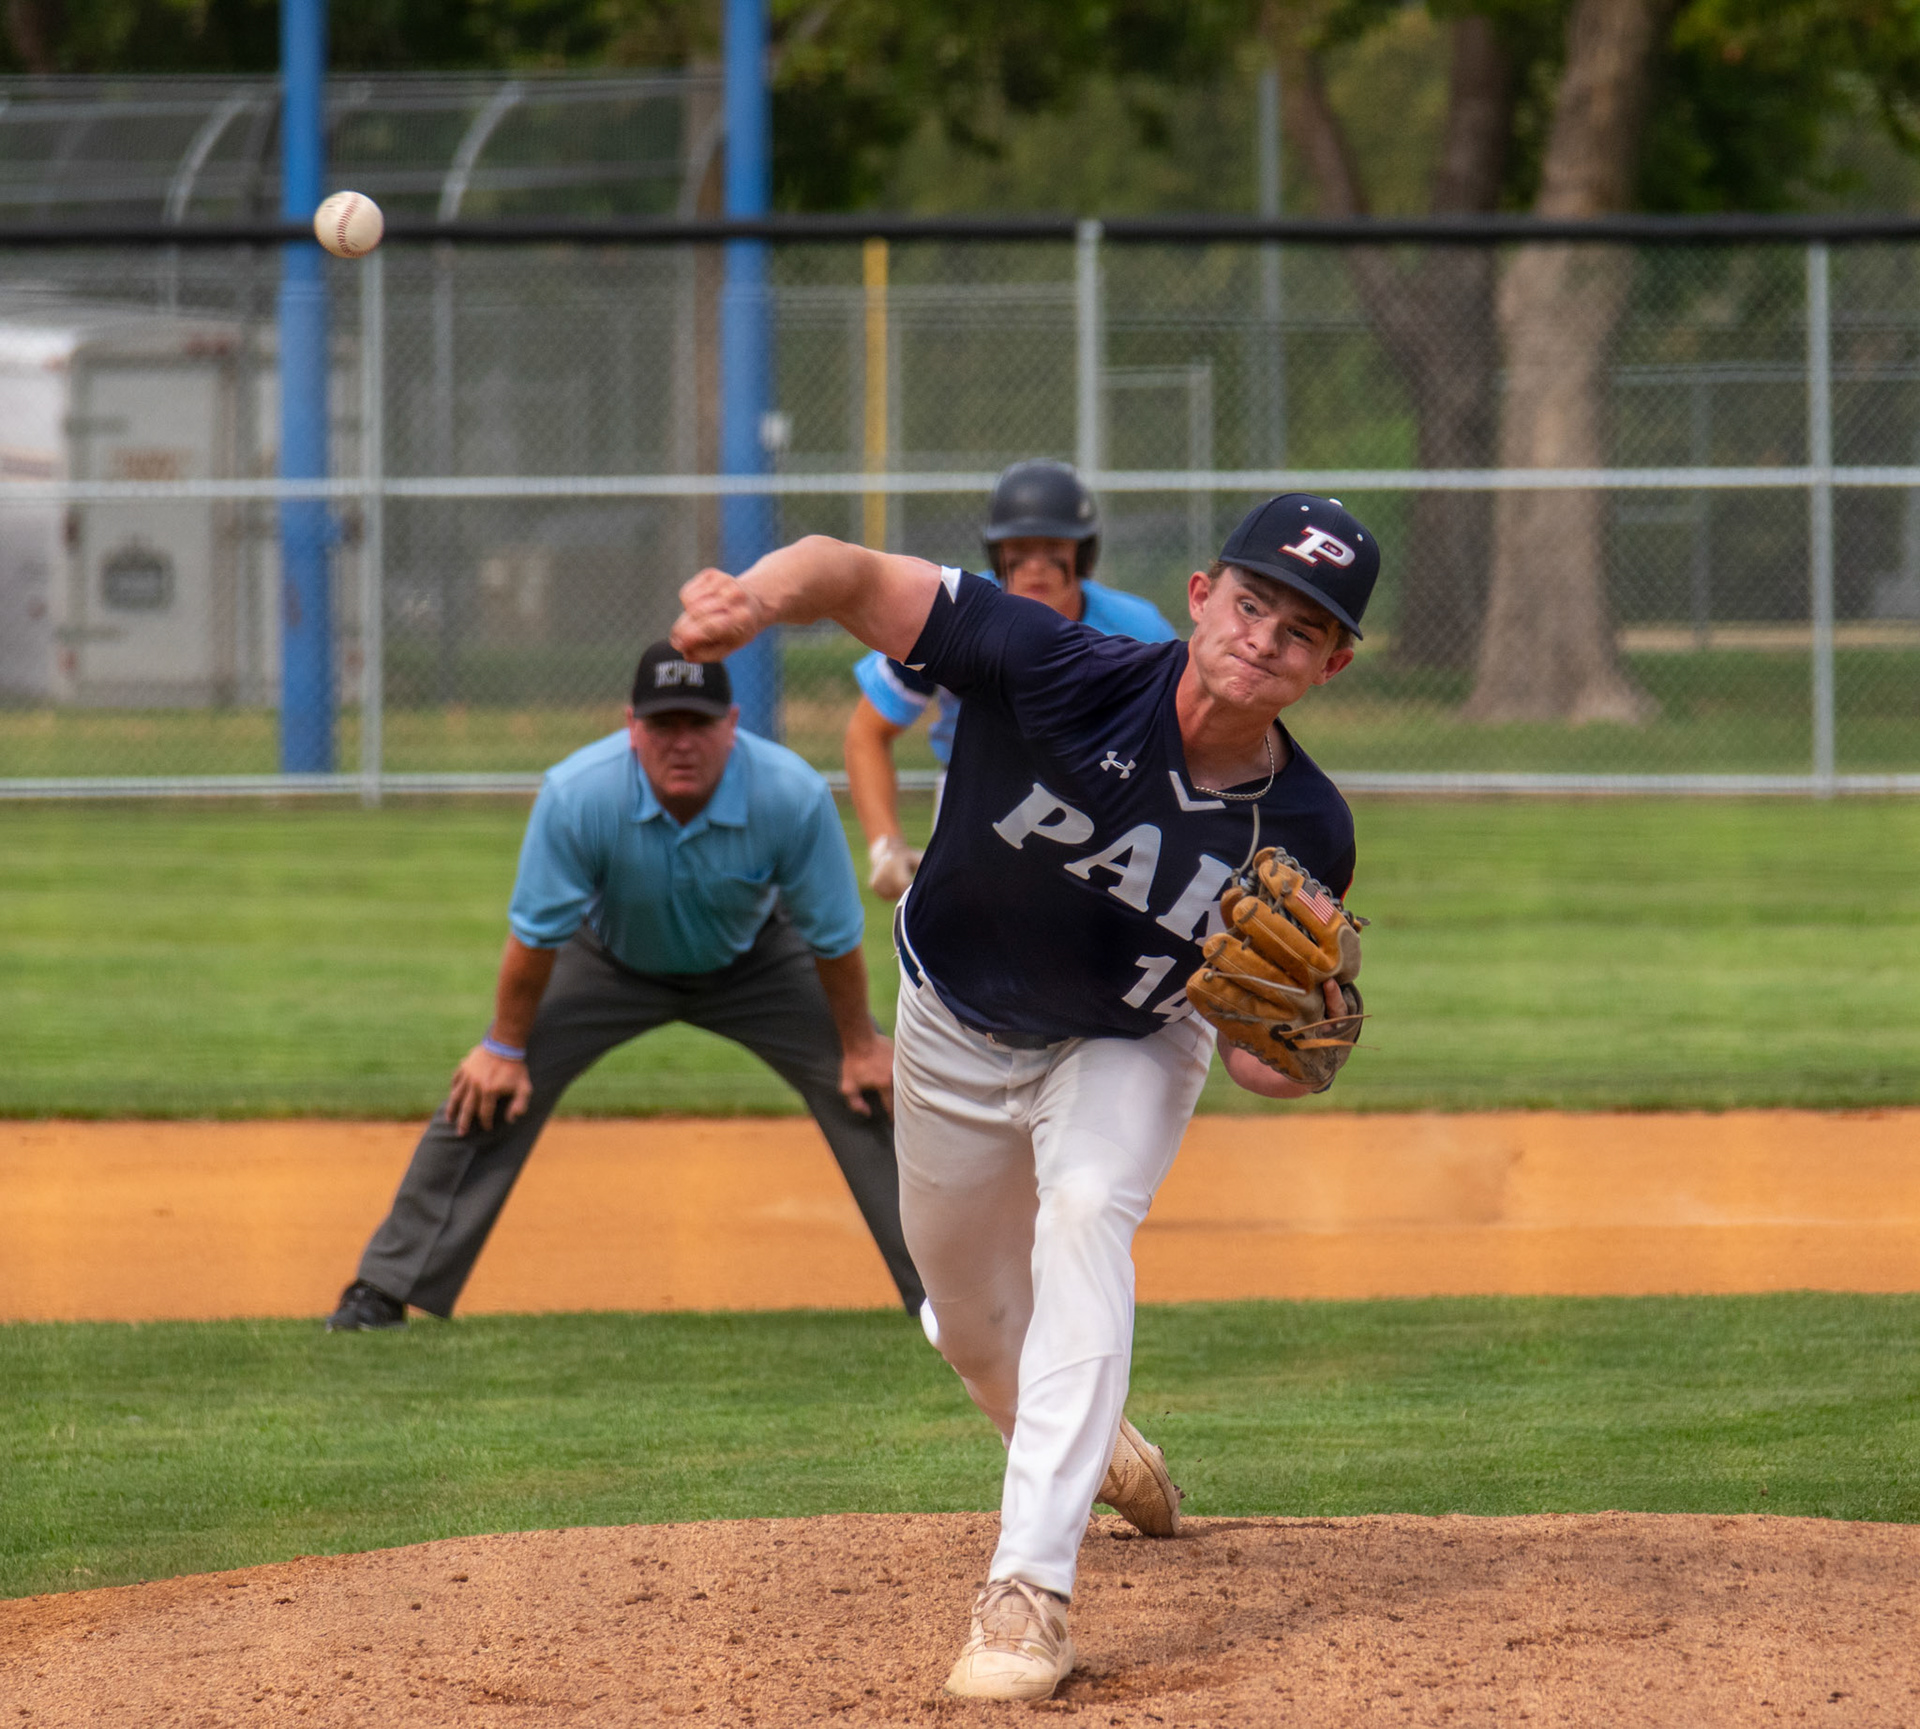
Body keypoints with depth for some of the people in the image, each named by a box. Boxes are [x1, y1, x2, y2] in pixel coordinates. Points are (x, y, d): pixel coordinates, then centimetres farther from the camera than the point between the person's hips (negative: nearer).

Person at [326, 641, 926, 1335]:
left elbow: (834, 934, -19)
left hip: (753, 962, 0)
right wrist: (506, 1047, -12)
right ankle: (384, 1290, -1)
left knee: (866, 1091, -9)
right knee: (487, 1093, -11)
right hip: (611, 959, 0)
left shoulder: (793, 796, -34)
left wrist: (860, 1044, -9)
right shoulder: (577, 795, -36)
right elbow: (537, 934, -22)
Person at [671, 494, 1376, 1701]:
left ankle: (1032, 1587, -32)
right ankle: (1093, 1450, 52)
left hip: (1126, 1051, -1)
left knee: (1086, 1219, -30)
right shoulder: (1063, 676, -35)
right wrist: (758, 599, -58)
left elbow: (1261, 1059, -15)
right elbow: (852, 573, -36)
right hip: (955, 1032, 1)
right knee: (975, 1320, 16)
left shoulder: (1305, 833, -27)